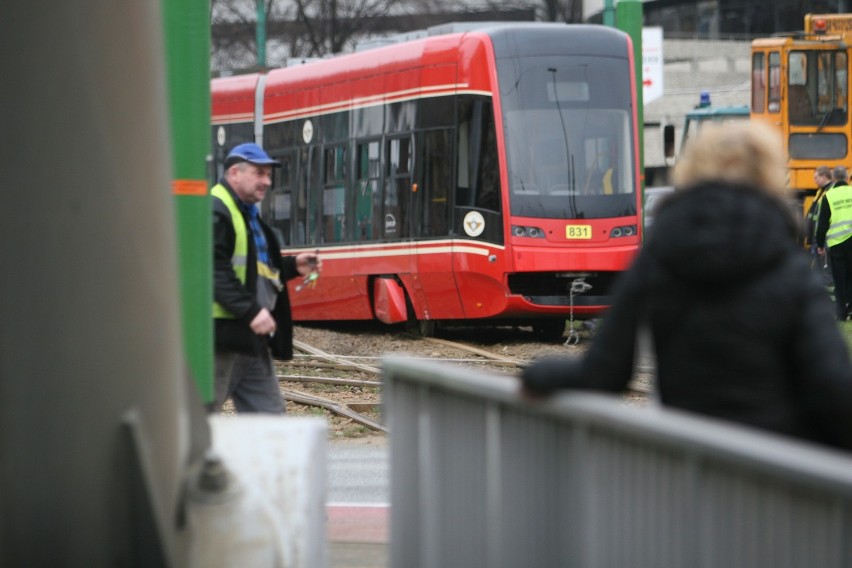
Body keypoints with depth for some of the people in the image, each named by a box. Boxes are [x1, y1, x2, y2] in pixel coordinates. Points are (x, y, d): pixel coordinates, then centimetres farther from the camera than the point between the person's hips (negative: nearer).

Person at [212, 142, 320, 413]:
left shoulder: (248, 214, 21)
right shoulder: (216, 212, -13)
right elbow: (216, 272, -23)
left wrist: (292, 266, 13)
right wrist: (251, 311, -27)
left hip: (252, 336, 10)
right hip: (224, 333, -10)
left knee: (269, 415, 9)